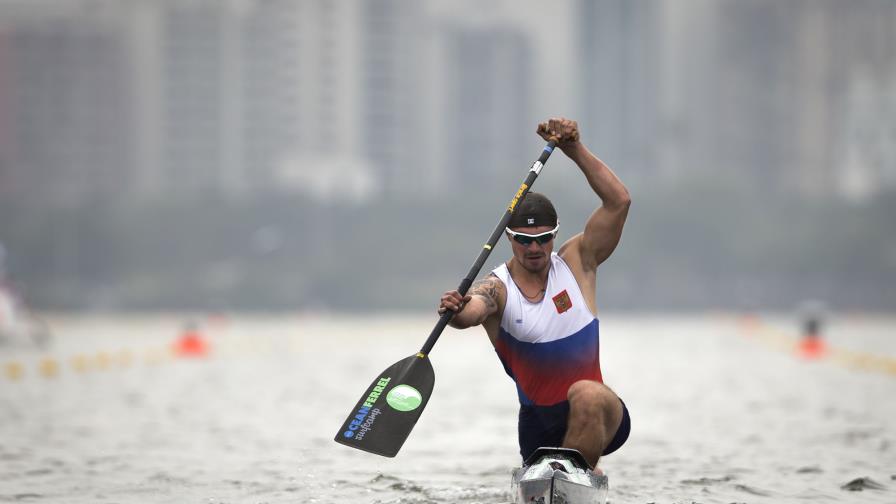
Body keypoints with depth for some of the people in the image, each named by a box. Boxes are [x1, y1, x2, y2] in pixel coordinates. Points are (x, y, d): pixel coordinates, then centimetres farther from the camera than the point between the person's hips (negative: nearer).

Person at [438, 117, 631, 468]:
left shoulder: (576, 262, 1)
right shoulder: (497, 288, -4)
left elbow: (618, 202, -8)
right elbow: (473, 309, -29)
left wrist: (575, 150, -17)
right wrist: (457, 311, -53)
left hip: (598, 414, -2)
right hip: (539, 424, 2)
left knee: (586, 394, -34)